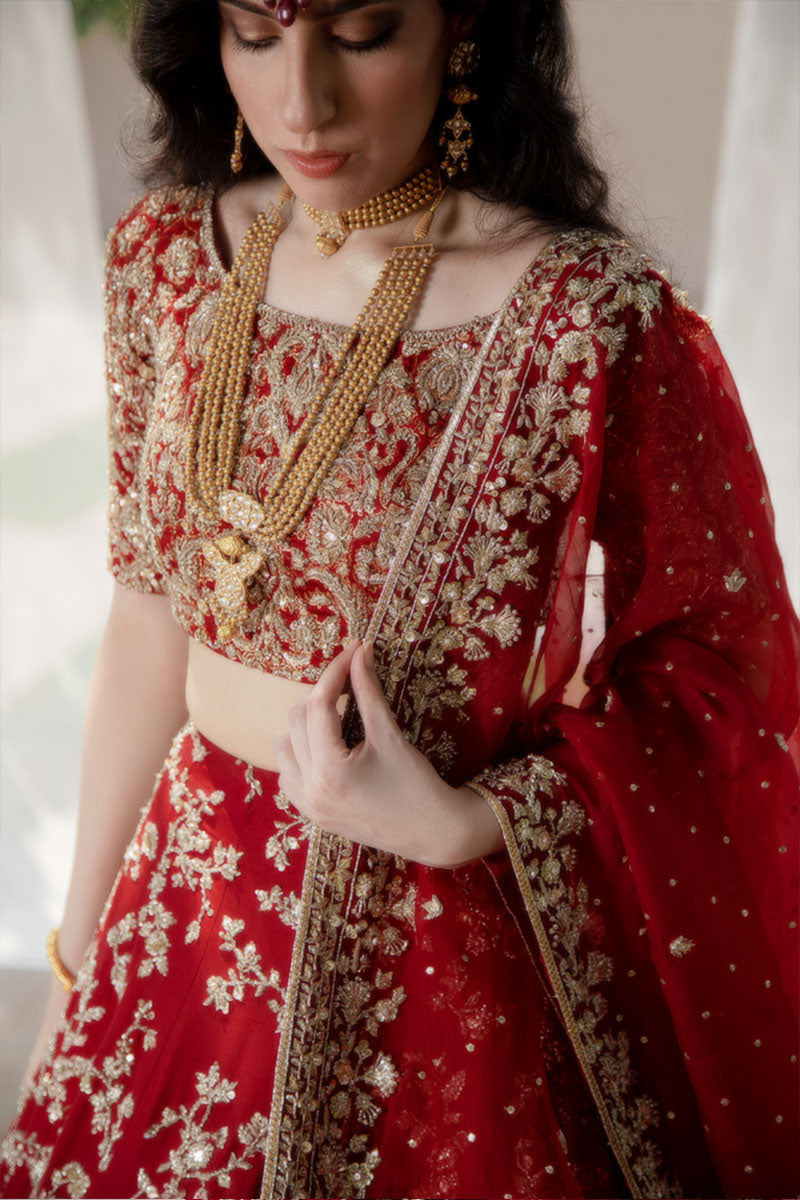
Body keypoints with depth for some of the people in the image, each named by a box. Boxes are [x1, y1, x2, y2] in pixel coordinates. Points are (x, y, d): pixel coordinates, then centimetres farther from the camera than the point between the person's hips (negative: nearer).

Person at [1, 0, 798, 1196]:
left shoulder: (601, 330, -20)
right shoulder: (167, 255, -4)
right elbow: (151, 623, 2)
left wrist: (461, 823, -23)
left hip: (450, 952, -4)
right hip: (198, 920, 5)